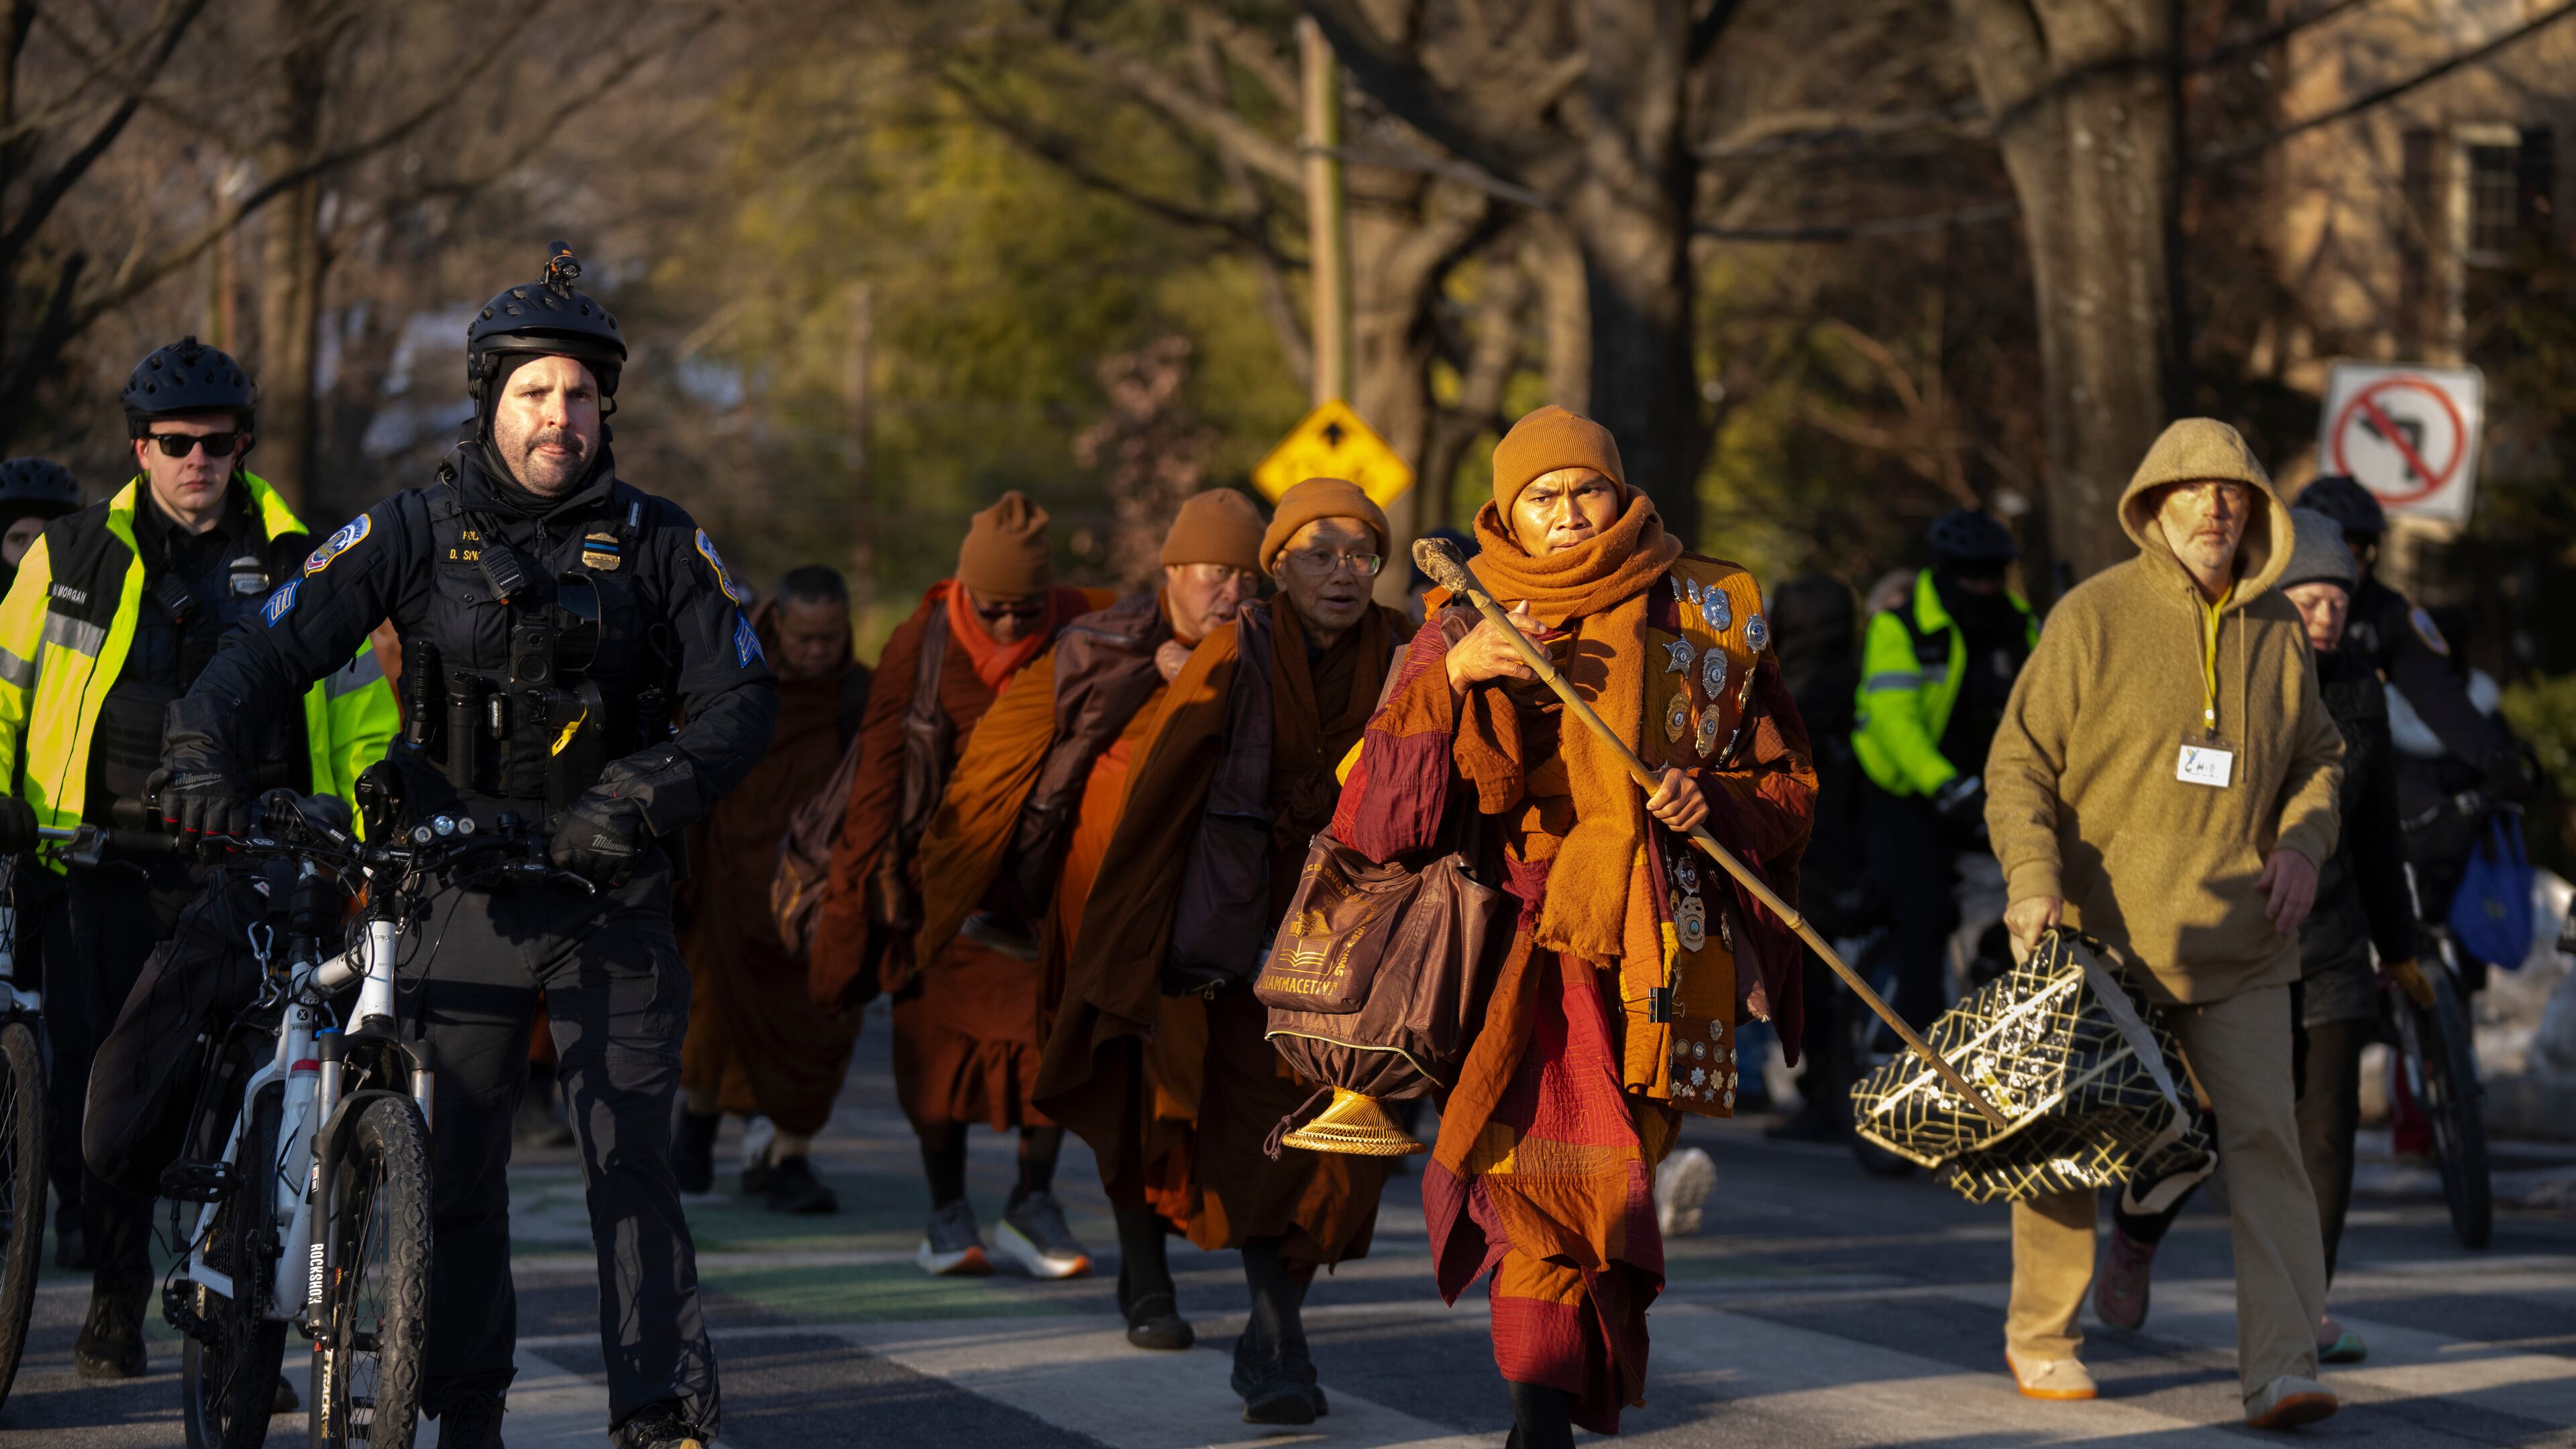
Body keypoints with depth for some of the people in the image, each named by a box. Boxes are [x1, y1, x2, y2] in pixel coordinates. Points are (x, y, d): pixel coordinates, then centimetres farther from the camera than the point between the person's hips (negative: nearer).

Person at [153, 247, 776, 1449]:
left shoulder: (659, 545, 1)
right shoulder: (416, 532, 0)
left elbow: (740, 704, -3)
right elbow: (276, 644, -5)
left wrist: (642, 797, -19)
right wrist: (207, 751, -23)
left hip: (607, 897, -1)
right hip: (462, 888, 1)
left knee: (629, 1160, -8)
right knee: (455, 1169, 3)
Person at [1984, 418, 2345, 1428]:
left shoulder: (2276, 628, 8)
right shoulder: (2093, 617, -5)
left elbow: (2318, 757, 19)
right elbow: (2020, 760, -5)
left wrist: (2301, 842, -1)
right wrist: (2032, 876, -19)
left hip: (2237, 946, 2)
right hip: (2100, 935, -2)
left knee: (2263, 1136, -11)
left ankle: (2281, 1367, -15)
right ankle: (2039, 1337, 28)